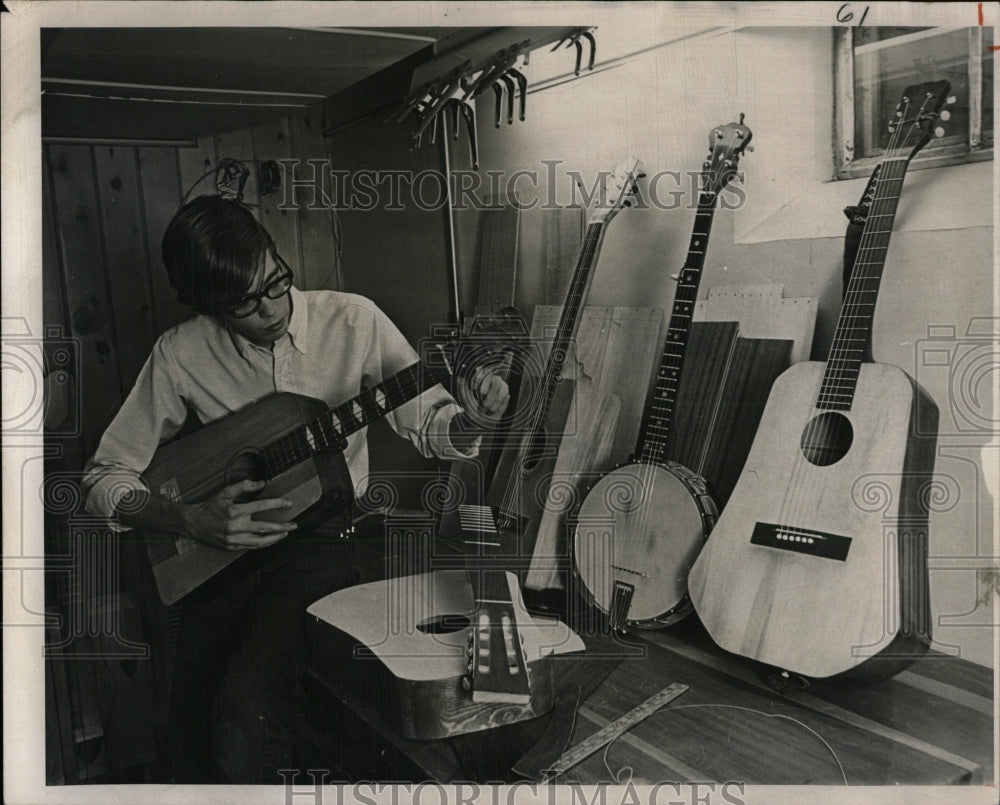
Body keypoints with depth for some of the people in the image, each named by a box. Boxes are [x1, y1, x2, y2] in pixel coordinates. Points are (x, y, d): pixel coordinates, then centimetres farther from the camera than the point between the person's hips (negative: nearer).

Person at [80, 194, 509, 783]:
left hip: (324, 531, -1)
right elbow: (105, 475, 2)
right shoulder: (182, 354, -4)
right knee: (190, 726, -17)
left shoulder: (352, 321, -5)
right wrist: (188, 520, -16)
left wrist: (474, 420, -23)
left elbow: (429, 423, 1)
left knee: (246, 720, -24)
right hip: (221, 543, 2)